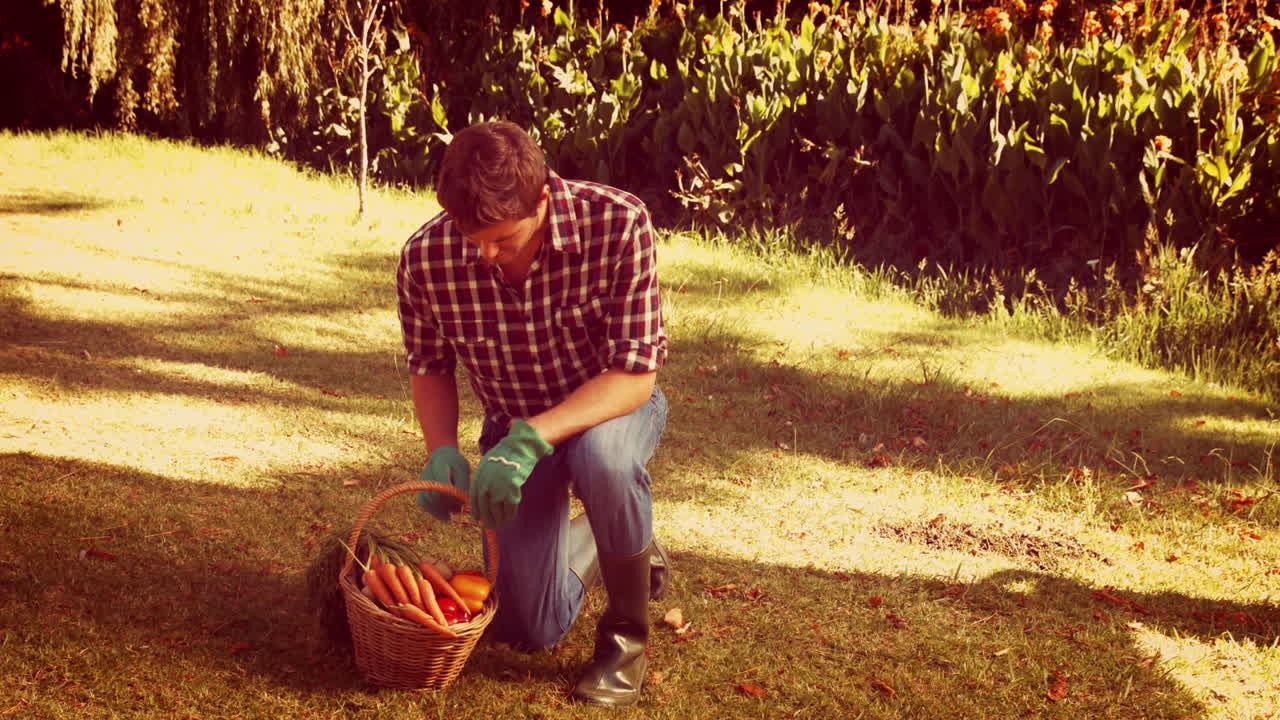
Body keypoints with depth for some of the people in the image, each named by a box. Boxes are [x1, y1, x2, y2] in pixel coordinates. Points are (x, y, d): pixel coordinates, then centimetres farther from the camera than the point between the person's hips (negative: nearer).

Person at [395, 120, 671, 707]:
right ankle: (585, 546, 36)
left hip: (614, 406, -3)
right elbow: (429, 366, -2)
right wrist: (441, 450, -21)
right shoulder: (426, 258, -22)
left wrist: (531, 439, -41)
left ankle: (626, 632, -13)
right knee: (529, 629, -1)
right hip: (514, 426, 3)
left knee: (601, 455, -40)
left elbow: (636, 374, -30)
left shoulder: (618, 224, -31)